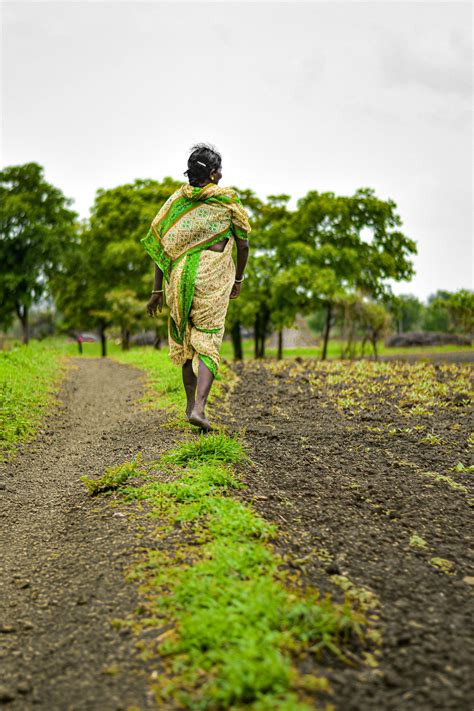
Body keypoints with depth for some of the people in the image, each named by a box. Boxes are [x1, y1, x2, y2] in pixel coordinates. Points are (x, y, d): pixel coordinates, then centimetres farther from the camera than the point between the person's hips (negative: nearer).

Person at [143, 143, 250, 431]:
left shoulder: (177, 200, 5)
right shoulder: (228, 200, -1)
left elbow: (162, 247, 2)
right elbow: (243, 244, 3)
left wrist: (157, 291, 7)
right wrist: (239, 279, 18)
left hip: (179, 278, 3)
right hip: (213, 280, -3)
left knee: (185, 340, 19)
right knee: (208, 344, 0)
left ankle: (191, 403, 27)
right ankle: (199, 408, -16)